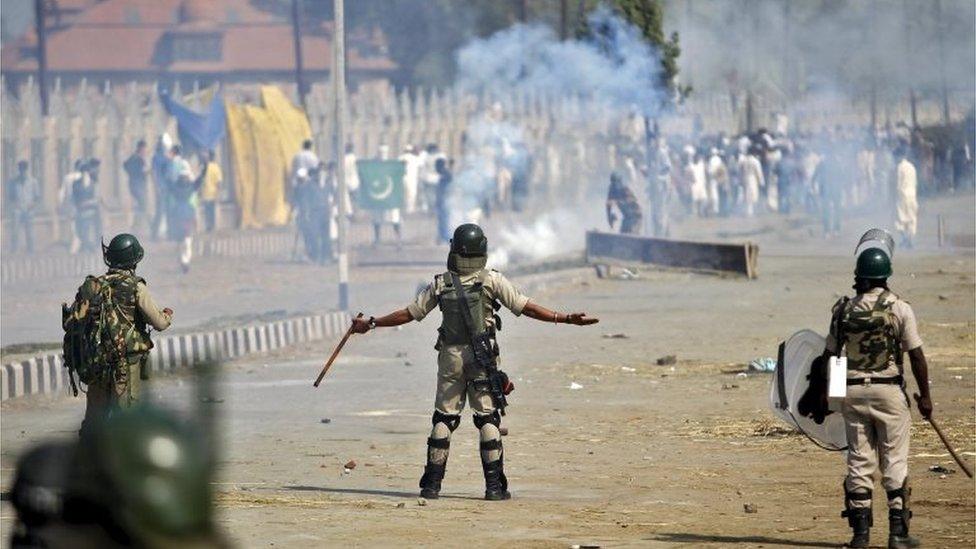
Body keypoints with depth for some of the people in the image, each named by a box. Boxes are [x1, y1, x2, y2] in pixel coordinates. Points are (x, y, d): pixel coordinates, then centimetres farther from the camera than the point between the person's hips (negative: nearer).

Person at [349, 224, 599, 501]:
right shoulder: (492, 280, -4)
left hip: (450, 357, 2)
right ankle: (494, 486, -1)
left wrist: (371, 324, 19)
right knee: (488, 420, 3)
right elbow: (526, 308, -7)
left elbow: (408, 313, 7)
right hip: (482, 361, -2)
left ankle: (432, 484, 6)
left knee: (443, 418, 9)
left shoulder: (441, 284, 1)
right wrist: (565, 319, -4)